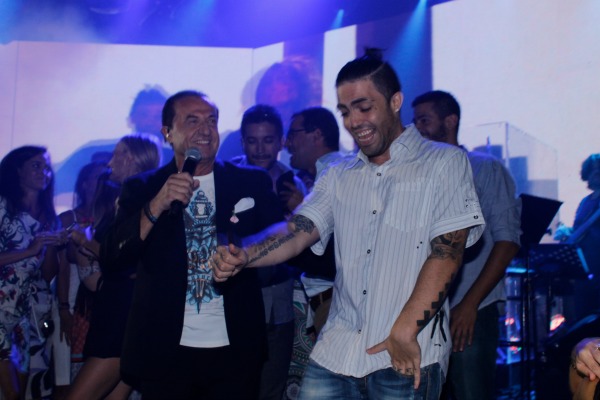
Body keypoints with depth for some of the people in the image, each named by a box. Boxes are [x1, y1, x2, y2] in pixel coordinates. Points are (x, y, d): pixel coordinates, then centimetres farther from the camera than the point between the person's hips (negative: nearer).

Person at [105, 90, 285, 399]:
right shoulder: (142, 189, 3)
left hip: (235, 350, 1)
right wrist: (157, 205, -20)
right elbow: (114, 255, -7)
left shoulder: (252, 183, 3)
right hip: (162, 351, 0)